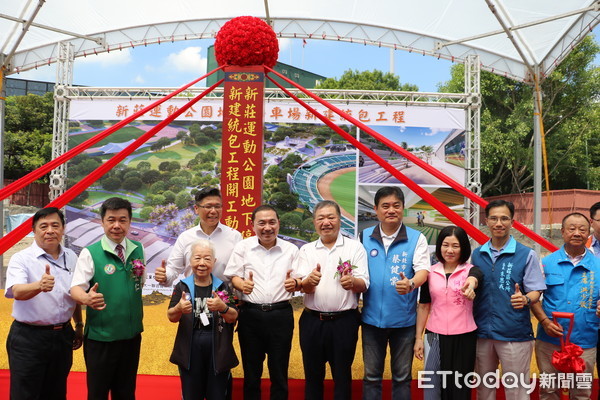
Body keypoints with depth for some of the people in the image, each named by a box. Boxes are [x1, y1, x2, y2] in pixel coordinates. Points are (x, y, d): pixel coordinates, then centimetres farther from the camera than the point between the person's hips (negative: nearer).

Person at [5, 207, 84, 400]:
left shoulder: (71, 257, 4)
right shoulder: (21, 259, -11)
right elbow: (17, 292, -29)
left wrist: (79, 325, 19)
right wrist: (39, 286, -49)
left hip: (63, 336, 5)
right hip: (28, 339, -5)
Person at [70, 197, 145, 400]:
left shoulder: (138, 250, 4)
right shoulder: (90, 253, -8)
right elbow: (76, 288, -18)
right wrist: (87, 298, -36)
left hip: (132, 335, 4)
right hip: (100, 337, -4)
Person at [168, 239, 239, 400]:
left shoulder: (223, 287, 2)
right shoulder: (182, 286, 2)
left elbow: (233, 317, -2)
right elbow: (171, 317, -1)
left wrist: (222, 307, -24)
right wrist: (179, 308, -23)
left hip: (218, 349, 0)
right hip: (189, 349, 0)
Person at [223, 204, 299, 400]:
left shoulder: (291, 249, 5)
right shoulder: (242, 247, 3)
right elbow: (233, 276, 3)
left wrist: (294, 283, -14)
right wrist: (242, 285, -18)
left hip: (281, 315, 0)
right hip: (250, 314, 0)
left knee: (279, 372, 9)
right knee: (251, 371, 12)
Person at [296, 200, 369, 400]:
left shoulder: (355, 247, -1)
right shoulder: (306, 250, 5)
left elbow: (363, 284, -7)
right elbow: (303, 287, -5)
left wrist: (352, 282, -31)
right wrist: (310, 280, -29)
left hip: (344, 321, -2)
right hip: (312, 321, 2)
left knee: (342, 374, 9)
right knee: (312, 375, 13)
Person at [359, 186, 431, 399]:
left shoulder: (416, 238, -3)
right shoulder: (364, 237, 2)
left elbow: (423, 269, -14)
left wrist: (411, 284, -35)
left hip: (404, 319, -1)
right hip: (372, 317, 1)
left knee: (402, 376, 13)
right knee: (371, 375, 13)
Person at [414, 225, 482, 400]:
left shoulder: (470, 270, -4)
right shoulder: (431, 273, 3)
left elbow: (474, 278, -29)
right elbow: (423, 307, 8)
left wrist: (470, 284, -53)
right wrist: (418, 338, 5)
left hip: (464, 338, -1)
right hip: (435, 337, 2)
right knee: (432, 386, 6)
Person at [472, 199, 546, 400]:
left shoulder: (527, 255, -5)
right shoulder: (477, 254, 5)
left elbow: (535, 292, -5)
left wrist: (525, 299, -25)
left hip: (515, 334, -3)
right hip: (482, 333, 4)